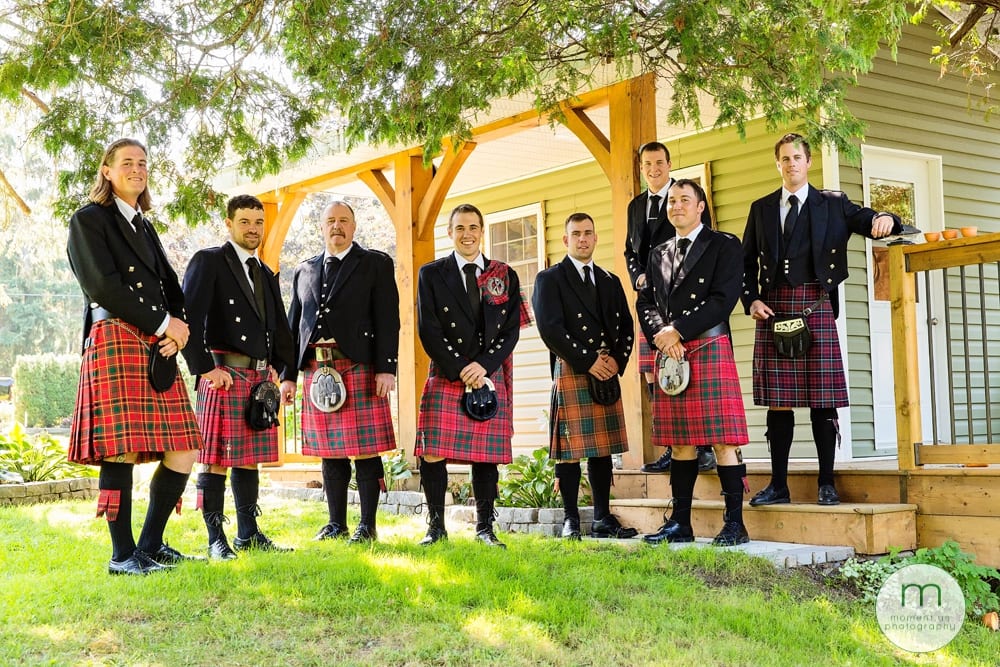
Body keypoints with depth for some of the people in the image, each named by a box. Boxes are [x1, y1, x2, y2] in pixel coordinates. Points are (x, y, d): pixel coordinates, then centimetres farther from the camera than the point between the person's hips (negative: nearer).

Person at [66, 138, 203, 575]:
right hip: (115, 341, -7)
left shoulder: (146, 228, 25)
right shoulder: (88, 220, 3)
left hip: (158, 349, 7)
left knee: (184, 451, 1)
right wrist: (163, 325, -10)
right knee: (121, 450, -9)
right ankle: (122, 555, -1)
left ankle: (151, 546, 11)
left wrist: (177, 329, -2)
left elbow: (172, 289, 19)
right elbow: (104, 286, -10)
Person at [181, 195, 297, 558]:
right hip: (224, 374, -7)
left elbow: (279, 329, 23)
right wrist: (204, 368, -16)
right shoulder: (208, 262, -2)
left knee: (249, 459, 11)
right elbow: (189, 318, -11)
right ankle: (216, 539, 0)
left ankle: (249, 534, 18)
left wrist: (288, 375, 12)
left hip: (260, 377, 7)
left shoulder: (266, 275, 21)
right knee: (216, 460, -5)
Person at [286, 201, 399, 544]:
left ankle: (368, 525, 5)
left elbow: (388, 320, -3)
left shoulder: (376, 264, 6)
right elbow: (294, 325, 18)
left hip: (360, 368, -4)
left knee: (366, 449, -2)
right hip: (316, 369, 4)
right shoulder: (304, 271, 19)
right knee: (330, 452, 8)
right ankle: (337, 523, 16)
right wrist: (289, 375, 11)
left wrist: (386, 369, -12)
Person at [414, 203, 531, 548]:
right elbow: (429, 330, -2)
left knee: (487, 456, 3)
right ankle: (436, 527, 4)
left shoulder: (505, 276, 11)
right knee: (432, 454, -7)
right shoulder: (431, 274, 6)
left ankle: (485, 529, 11)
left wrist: (483, 366, -10)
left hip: (490, 376, 2)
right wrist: (460, 371, -11)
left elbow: (511, 330, 5)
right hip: (446, 377, -1)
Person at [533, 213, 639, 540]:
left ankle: (603, 519, 13)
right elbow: (550, 329, -10)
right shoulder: (550, 279, 2)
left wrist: (617, 360, -4)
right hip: (570, 372, -5)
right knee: (570, 449, -5)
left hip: (608, 374, 5)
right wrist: (587, 362, -13)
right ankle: (571, 520, 2)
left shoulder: (611, 281, 18)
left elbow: (626, 327, 14)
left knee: (603, 449, 7)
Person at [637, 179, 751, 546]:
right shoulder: (658, 254, 21)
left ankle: (734, 523, -4)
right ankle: (680, 523, 11)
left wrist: (678, 331, -12)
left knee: (723, 440, -7)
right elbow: (645, 301, 15)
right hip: (668, 353, 5)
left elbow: (723, 299, -8)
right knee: (680, 442, 7)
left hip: (709, 347, -5)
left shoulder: (724, 245, 4)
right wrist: (660, 333, -6)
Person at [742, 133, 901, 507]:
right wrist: (751, 300, 1)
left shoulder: (832, 205, 9)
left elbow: (870, 223, 2)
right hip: (772, 308, 2)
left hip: (816, 307, -2)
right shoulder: (761, 209, 16)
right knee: (777, 400, 3)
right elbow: (747, 261, 16)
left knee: (823, 398, -4)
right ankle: (778, 485, 8)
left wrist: (885, 220, -22)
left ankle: (826, 484, 3)